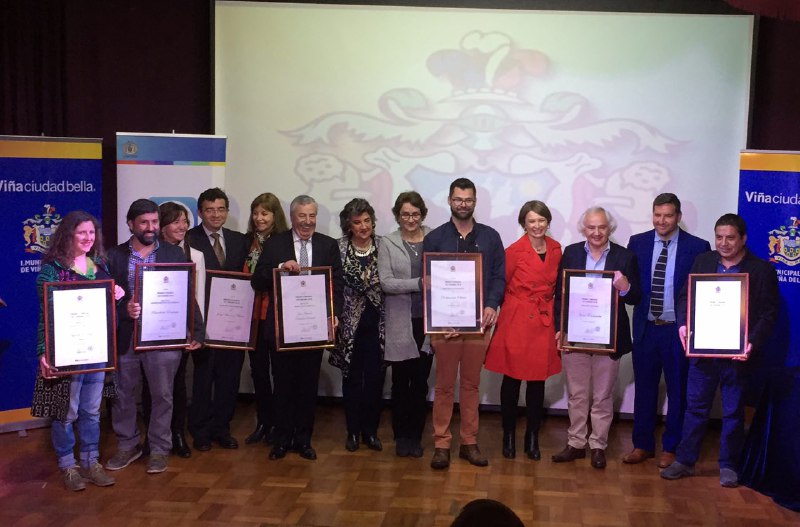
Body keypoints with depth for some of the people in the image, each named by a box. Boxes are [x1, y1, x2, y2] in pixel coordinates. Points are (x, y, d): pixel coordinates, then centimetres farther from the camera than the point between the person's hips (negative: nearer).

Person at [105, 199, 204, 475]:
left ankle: (159, 449, 21)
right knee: (122, 395, 11)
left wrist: (197, 331, -2)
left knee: (162, 396, 7)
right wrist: (123, 310, -20)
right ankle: (127, 445, 28)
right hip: (124, 338, 1)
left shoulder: (175, 254, 3)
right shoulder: (114, 256, 3)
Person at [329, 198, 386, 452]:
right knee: (352, 377, 8)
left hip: (377, 322, 0)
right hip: (350, 323, 0)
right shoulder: (338, 248, -2)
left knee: (375, 377, 3)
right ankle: (353, 431, 21)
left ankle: (370, 430, 18)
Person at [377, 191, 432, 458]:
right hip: (400, 322, -1)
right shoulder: (387, 243, 1)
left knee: (421, 381, 7)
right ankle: (401, 436, 22)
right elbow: (386, 282, -8)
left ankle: (415, 436, 21)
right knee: (401, 381, 7)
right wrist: (419, 283, -18)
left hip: (427, 320, 1)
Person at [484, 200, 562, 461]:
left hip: (544, 323, 4)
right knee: (512, 380, 4)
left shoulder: (556, 250, 5)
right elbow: (500, 286, 1)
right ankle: (509, 437, 19)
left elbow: (557, 287, 14)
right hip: (516, 322, -4)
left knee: (538, 381, 8)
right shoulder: (514, 251, -9)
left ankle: (532, 439, 20)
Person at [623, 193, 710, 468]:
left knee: (678, 391, 10)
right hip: (646, 328, 2)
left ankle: (671, 448, 24)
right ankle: (643, 444, 26)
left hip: (678, 331, -2)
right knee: (644, 388, 12)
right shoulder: (637, 243, 3)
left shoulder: (697, 247, -5)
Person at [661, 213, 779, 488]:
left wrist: (752, 343, -18)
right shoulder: (703, 261, 6)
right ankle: (685, 460, 19)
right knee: (695, 406, 9)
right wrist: (683, 324, -11)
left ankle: (728, 466, 22)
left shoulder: (762, 269, -3)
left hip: (737, 352, -2)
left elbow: (768, 313, -5)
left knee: (733, 411, 10)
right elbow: (685, 295, 7)